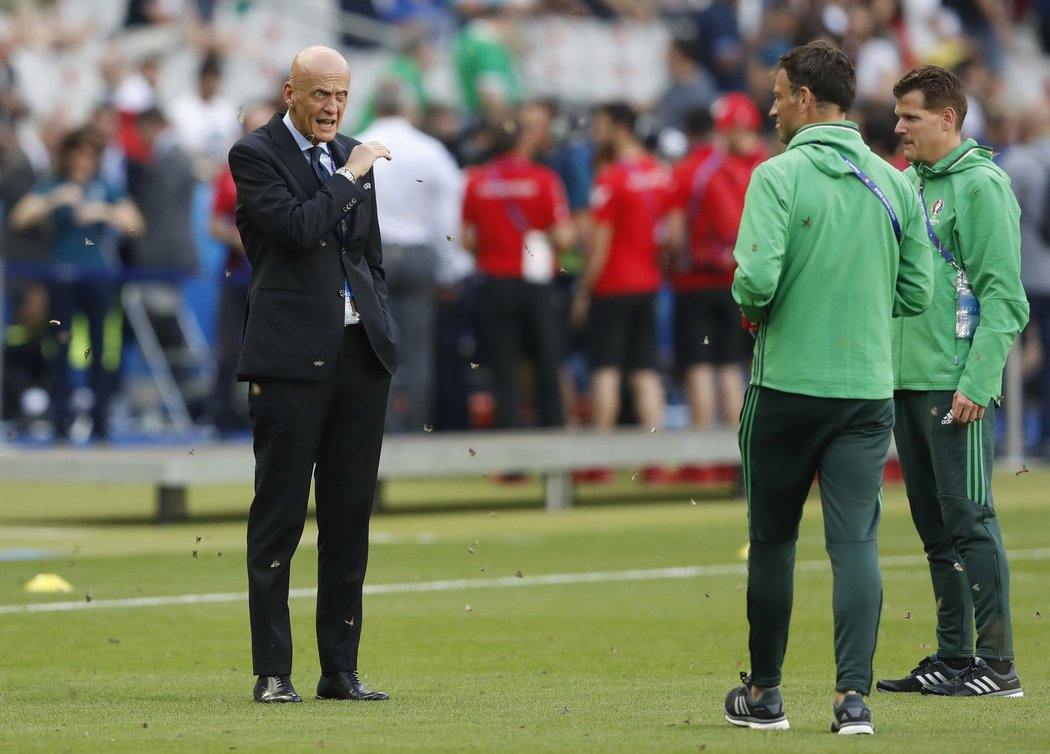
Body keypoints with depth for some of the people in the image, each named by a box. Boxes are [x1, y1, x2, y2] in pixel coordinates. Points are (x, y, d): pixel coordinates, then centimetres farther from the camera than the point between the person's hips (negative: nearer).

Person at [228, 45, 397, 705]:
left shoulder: (353, 158, 16)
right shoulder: (255, 155, -3)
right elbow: (296, 227, -18)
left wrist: (383, 331, 15)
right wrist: (349, 176, -9)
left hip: (362, 353, 6)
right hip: (293, 356, -6)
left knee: (351, 515, 7)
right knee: (280, 515, -3)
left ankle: (341, 669, 13)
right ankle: (273, 673, 1)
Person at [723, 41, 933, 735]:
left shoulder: (779, 176, -10)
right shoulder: (895, 184, 4)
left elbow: (756, 278, -19)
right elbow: (917, 293, 6)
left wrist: (751, 310, 2)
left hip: (787, 385, -3)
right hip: (869, 386, 3)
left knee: (772, 542, 10)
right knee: (856, 544, -1)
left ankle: (764, 695, 19)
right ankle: (854, 696, -11)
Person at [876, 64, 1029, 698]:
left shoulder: (981, 185, -9)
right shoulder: (908, 184, 15)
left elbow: (1003, 296, -13)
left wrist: (976, 382, -19)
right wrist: (885, 363, 12)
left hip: (957, 385, -8)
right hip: (908, 383, 8)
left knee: (969, 519, -7)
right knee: (935, 525, 10)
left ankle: (998, 664, -4)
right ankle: (953, 657, 15)